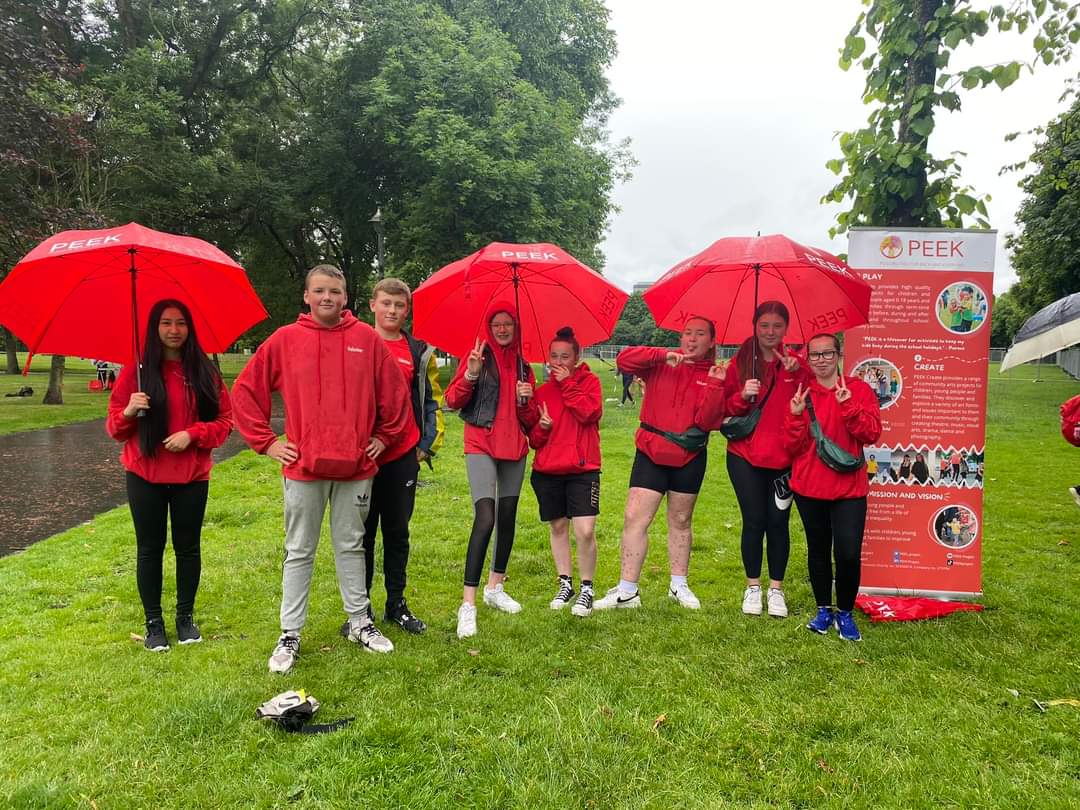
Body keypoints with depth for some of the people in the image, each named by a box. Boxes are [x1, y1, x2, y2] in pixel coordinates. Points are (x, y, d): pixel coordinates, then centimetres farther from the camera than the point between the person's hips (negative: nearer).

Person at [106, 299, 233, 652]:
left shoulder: (204, 372, 1)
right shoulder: (136, 370, -1)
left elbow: (225, 419, 1)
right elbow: (115, 427, 1)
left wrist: (192, 434, -15)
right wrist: (128, 412, -20)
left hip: (192, 475, 1)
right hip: (145, 475, 0)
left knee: (188, 547, 8)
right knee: (150, 548, 7)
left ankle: (186, 617, 24)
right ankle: (153, 623, 20)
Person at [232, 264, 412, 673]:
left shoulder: (367, 339, 1)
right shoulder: (285, 340, -1)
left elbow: (395, 392, 9)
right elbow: (245, 390, 3)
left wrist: (384, 437, 9)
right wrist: (266, 442, 0)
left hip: (356, 467, 1)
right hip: (303, 468, -1)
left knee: (351, 546, 14)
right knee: (299, 552, 10)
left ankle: (359, 622, 28)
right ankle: (290, 635, 20)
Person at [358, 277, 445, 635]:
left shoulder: (419, 352, 8)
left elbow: (432, 400, 12)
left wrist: (429, 443, 5)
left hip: (403, 455, 2)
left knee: (397, 532, 10)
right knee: (363, 532, 7)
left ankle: (396, 604, 22)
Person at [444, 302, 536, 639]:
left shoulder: (522, 364, 13)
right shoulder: (478, 355, -1)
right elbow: (453, 401, -8)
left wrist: (526, 399, -3)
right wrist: (470, 375, -23)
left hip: (514, 447, 6)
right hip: (481, 446, -6)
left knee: (507, 517, 11)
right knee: (485, 519, -17)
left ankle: (495, 587, 29)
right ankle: (468, 604, -13)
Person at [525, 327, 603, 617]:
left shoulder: (589, 381, 2)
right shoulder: (542, 391, 9)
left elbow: (591, 413, -18)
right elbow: (533, 440, 12)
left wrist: (567, 384, -12)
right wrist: (541, 427, -10)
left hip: (582, 468, -4)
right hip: (547, 470, 4)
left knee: (585, 531, -11)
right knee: (558, 527, 12)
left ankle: (587, 590, 7)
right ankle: (565, 585, 27)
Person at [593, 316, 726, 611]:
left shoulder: (714, 375, 2)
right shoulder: (661, 364, 1)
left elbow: (708, 421, -9)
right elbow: (624, 360, -15)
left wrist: (714, 386, -22)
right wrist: (662, 354, -23)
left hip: (690, 458, 1)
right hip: (651, 454, -1)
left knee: (681, 522, 15)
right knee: (634, 519, -6)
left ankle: (679, 586, 31)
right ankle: (627, 591, 3)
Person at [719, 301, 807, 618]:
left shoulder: (795, 363, 3)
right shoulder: (741, 362, 3)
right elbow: (725, 409, 1)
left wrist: (794, 374, -21)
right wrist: (742, 396, -18)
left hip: (784, 456, 0)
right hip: (745, 456, 0)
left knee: (778, 522, 5)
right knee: (753, 521, 2)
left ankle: (776, 588, 21)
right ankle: (753, 587, 20)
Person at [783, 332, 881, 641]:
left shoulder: (858, 389, 1)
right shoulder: (801, 394, 3)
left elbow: (871, 434, -10)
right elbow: (792, 446, -2)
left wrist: (848, 405, -22)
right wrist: (796, 415, -18)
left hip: (848, 488, -1)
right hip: (809, 488, 2)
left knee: (848, 554, -9)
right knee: (818, 550, 12)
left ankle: (845, 613, 14)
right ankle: (824, 610, 30)